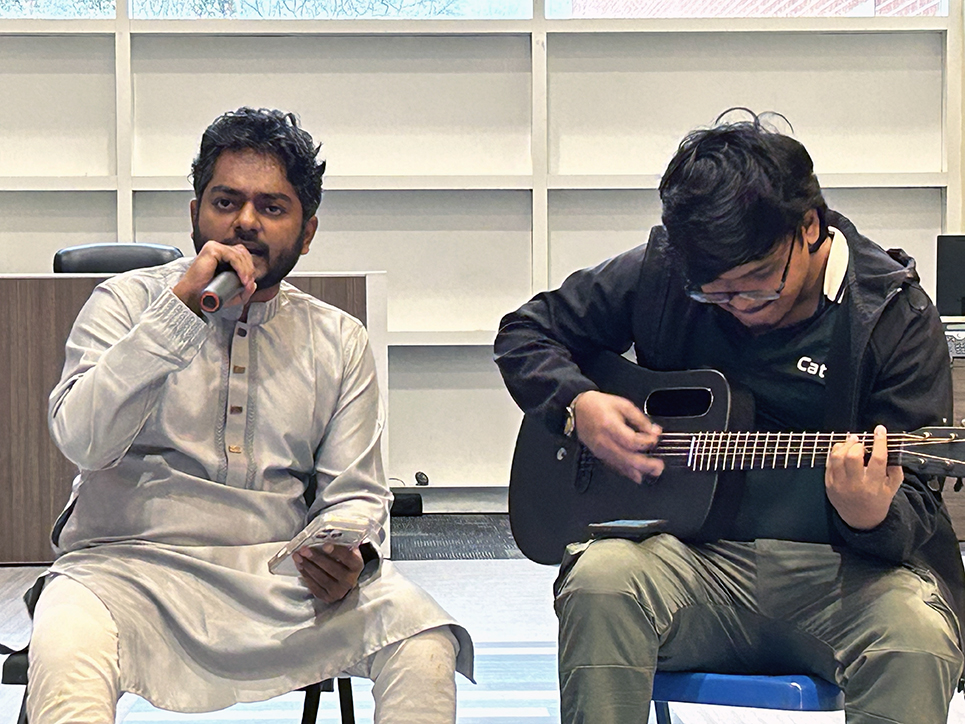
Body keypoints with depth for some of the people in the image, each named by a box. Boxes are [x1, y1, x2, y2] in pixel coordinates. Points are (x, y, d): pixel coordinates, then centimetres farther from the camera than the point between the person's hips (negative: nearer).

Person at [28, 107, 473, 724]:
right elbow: (82, 440, -11)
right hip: (133, 566, -2)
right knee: (65, 647, -36)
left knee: (425, 638, -24)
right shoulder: (128, 301, 6)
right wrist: (182, 304, -15)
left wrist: (349, 557, -13)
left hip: (283, 576, 3)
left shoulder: (340, 341, 14)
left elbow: (354, 493, 12)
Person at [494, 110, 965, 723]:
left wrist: (874, 518, -33)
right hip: (698, 551, 2)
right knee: (600, 580, -32)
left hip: (842, 566, -2)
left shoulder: (895, 315, -5)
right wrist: (579, 405, -5)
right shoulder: (661, 274, 3)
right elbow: (526, 332, 17)